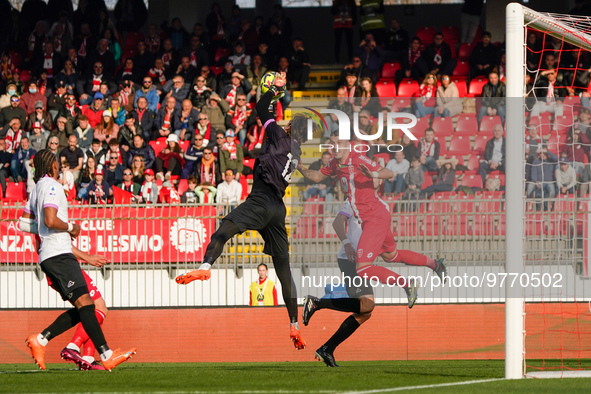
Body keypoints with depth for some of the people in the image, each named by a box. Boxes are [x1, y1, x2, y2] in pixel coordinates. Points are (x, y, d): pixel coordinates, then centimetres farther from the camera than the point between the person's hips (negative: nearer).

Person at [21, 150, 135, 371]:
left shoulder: (37, 189, 21)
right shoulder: (51, 187, -8)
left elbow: (24, 223, 26)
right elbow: (50, 220, -21)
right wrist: (70, 227, -2)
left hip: (49, 256, 10)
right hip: (59, 254, -10)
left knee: (83, 308, 6)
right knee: (85, 304, -16)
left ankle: (41, 339, 2)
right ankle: (106, 355, -24)